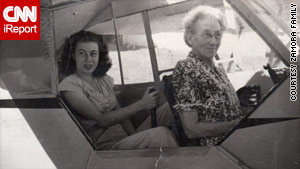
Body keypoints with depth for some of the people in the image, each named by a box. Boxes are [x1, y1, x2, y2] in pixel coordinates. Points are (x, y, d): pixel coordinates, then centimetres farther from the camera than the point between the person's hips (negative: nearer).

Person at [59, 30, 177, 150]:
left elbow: (119, 113, 12)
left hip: (126, 138, 8)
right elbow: (101, 120, -15)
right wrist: (142, 104, -16)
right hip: (105, 147, -8)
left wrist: (136, 137, -4)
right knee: (160, 134, -27)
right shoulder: (68, 86, -9)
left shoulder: (104, 79, 15)